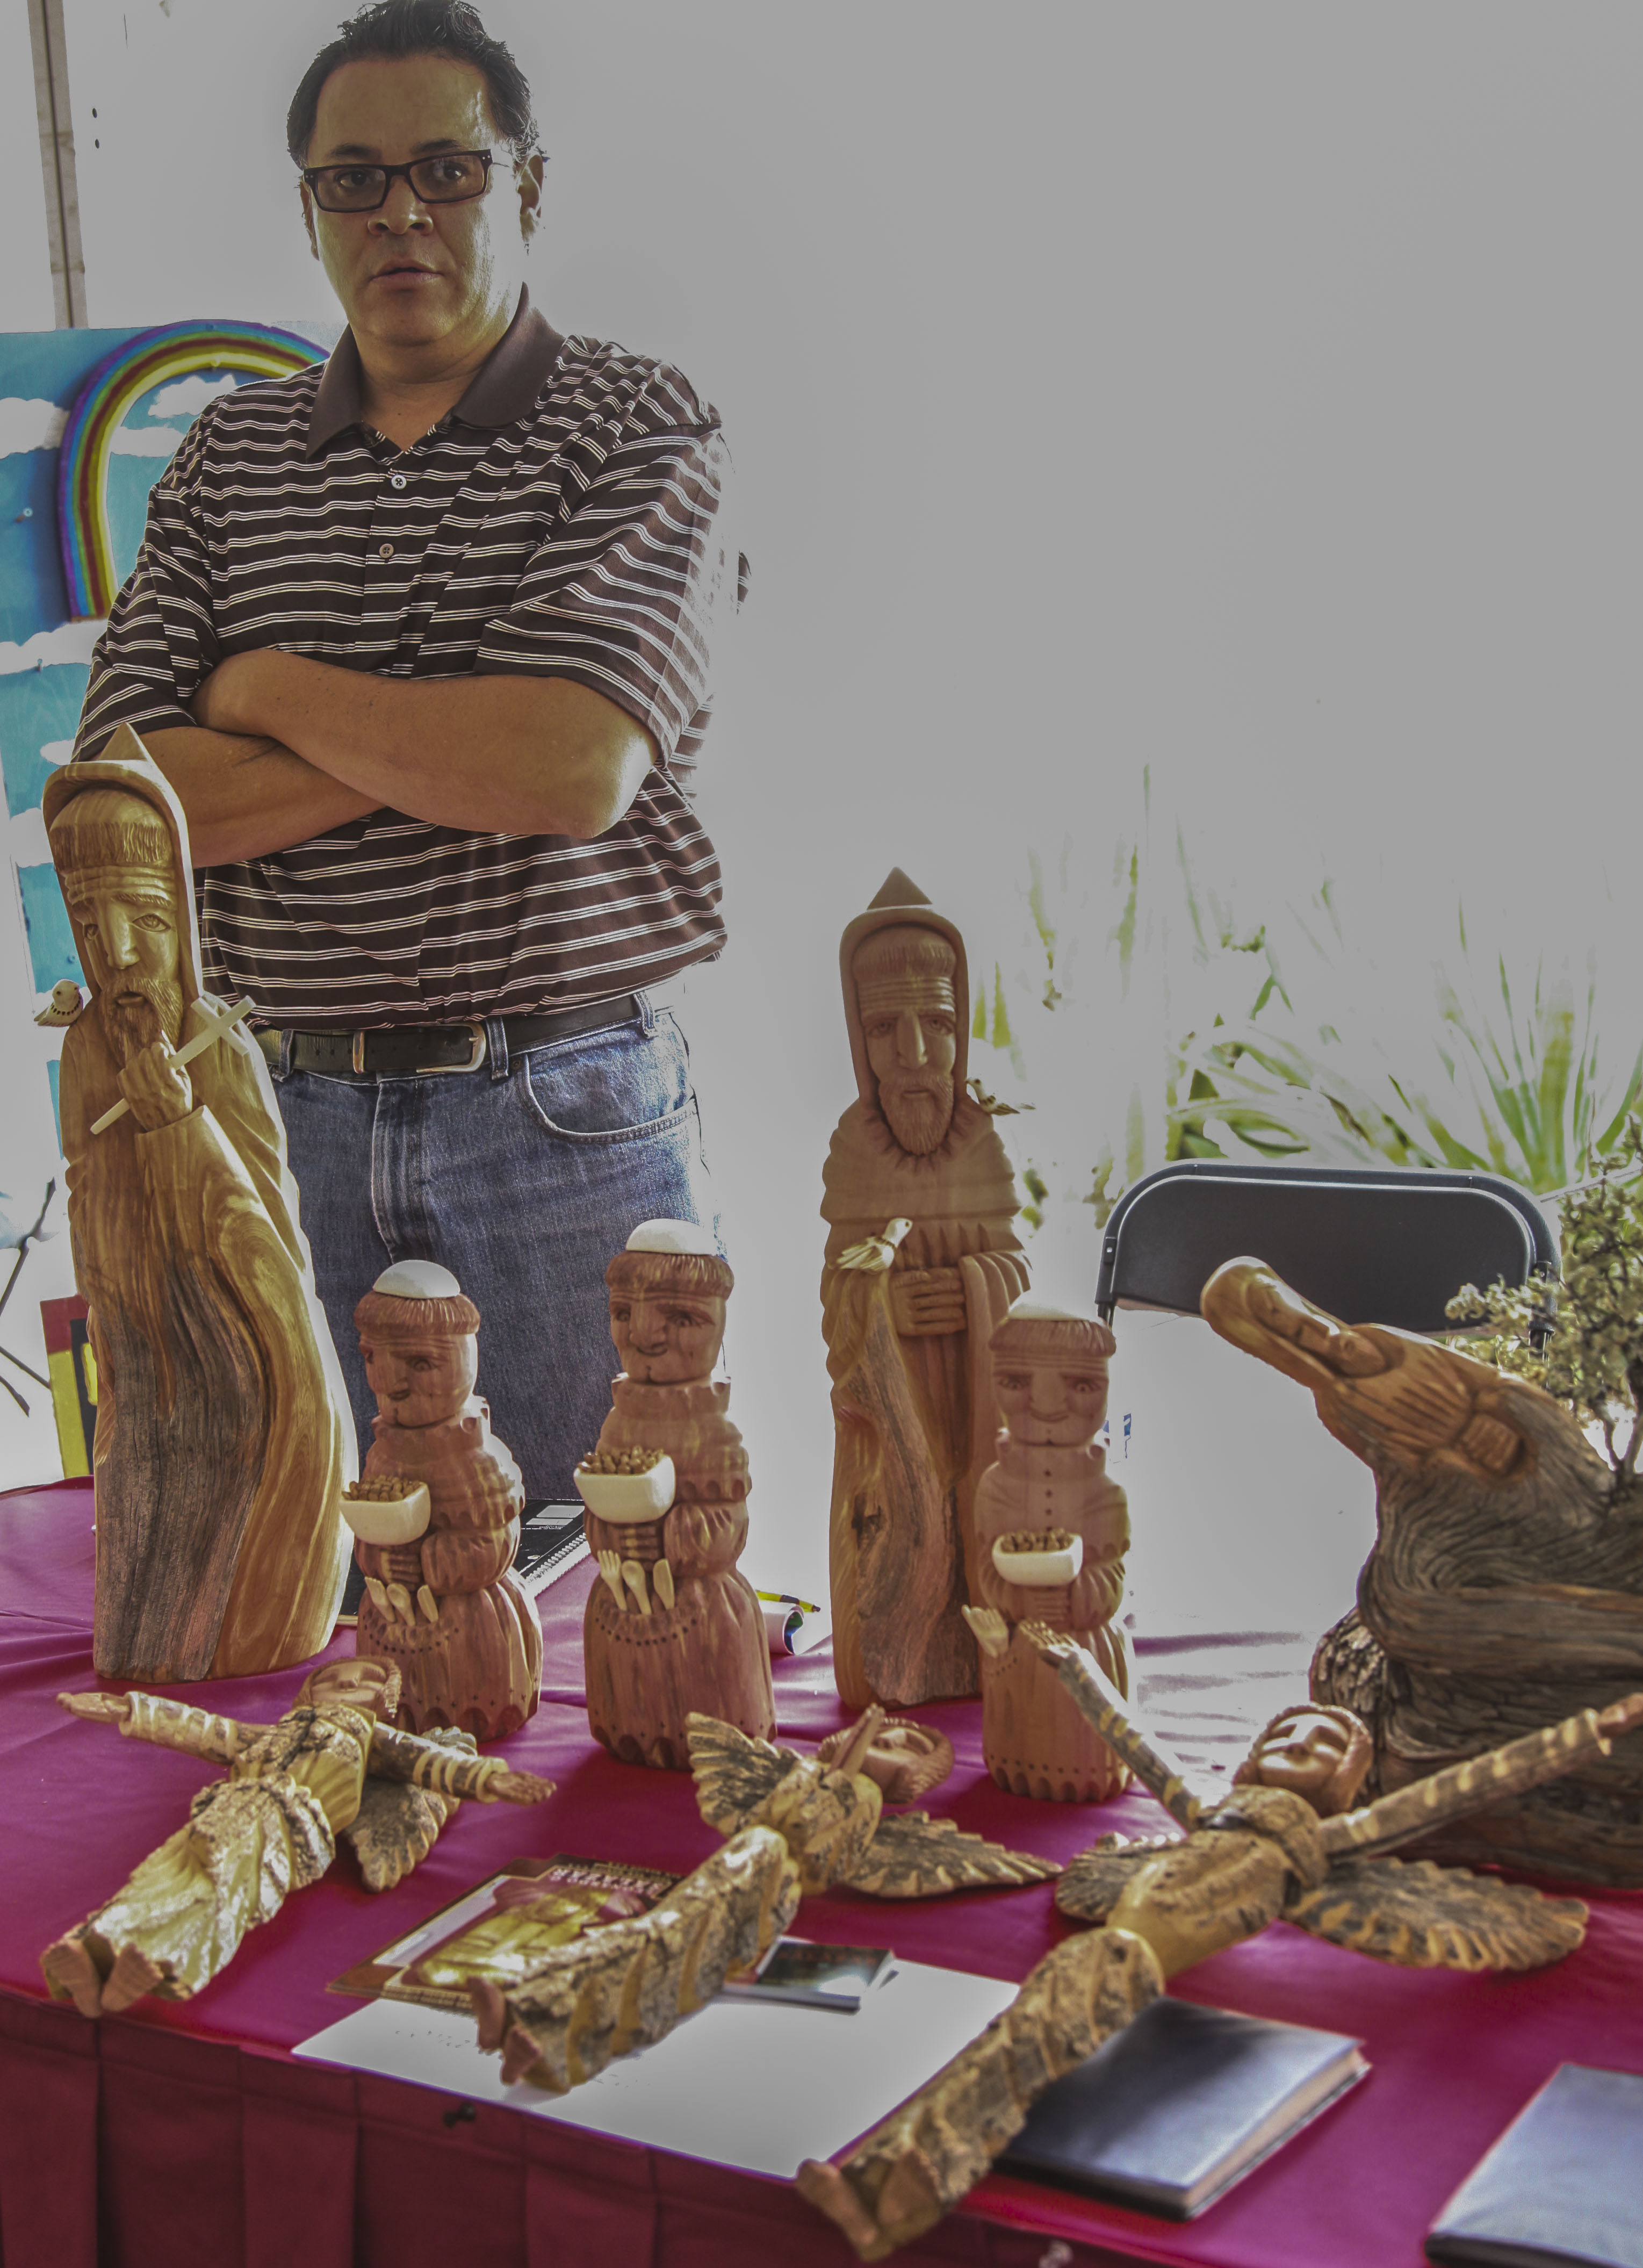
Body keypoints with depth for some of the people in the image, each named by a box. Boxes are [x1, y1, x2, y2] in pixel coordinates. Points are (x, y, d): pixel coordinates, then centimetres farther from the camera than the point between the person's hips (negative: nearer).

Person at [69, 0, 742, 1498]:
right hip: (293, 1120, 3)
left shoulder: (641, 429, -1)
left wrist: (275, 693, -5)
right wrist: (448, 741, -10)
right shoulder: (230, 456, 10)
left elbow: (576, 769, -16)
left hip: (572, 1117, -3)